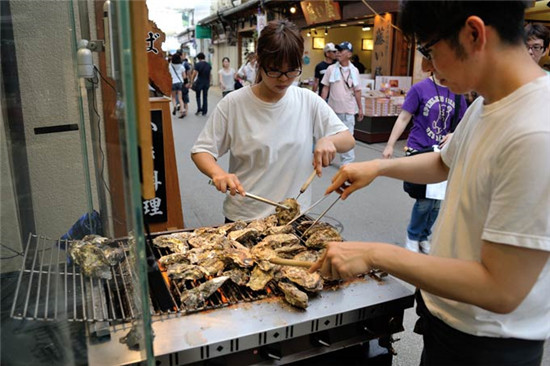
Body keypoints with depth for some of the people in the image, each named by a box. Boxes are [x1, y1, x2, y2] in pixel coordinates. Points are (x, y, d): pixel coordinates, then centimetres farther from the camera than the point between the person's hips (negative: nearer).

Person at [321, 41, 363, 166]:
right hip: (333, 108, 0)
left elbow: (357, 91, 6)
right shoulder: (331, 69, -1)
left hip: (348, 109, 0)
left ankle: (346, 163, 4)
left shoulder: (354, 70, 2)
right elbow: (326, 88, 1)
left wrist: (360, 108, 5)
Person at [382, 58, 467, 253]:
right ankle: (412, 236, 19)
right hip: (419, 151, -4)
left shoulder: (457, 94, 6)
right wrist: (390, 146, -8)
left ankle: (424, 237, 29)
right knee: (425, 200, -5)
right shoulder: (420, 88, -7)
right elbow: (403, 118, -5)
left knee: (437, 201, 9)